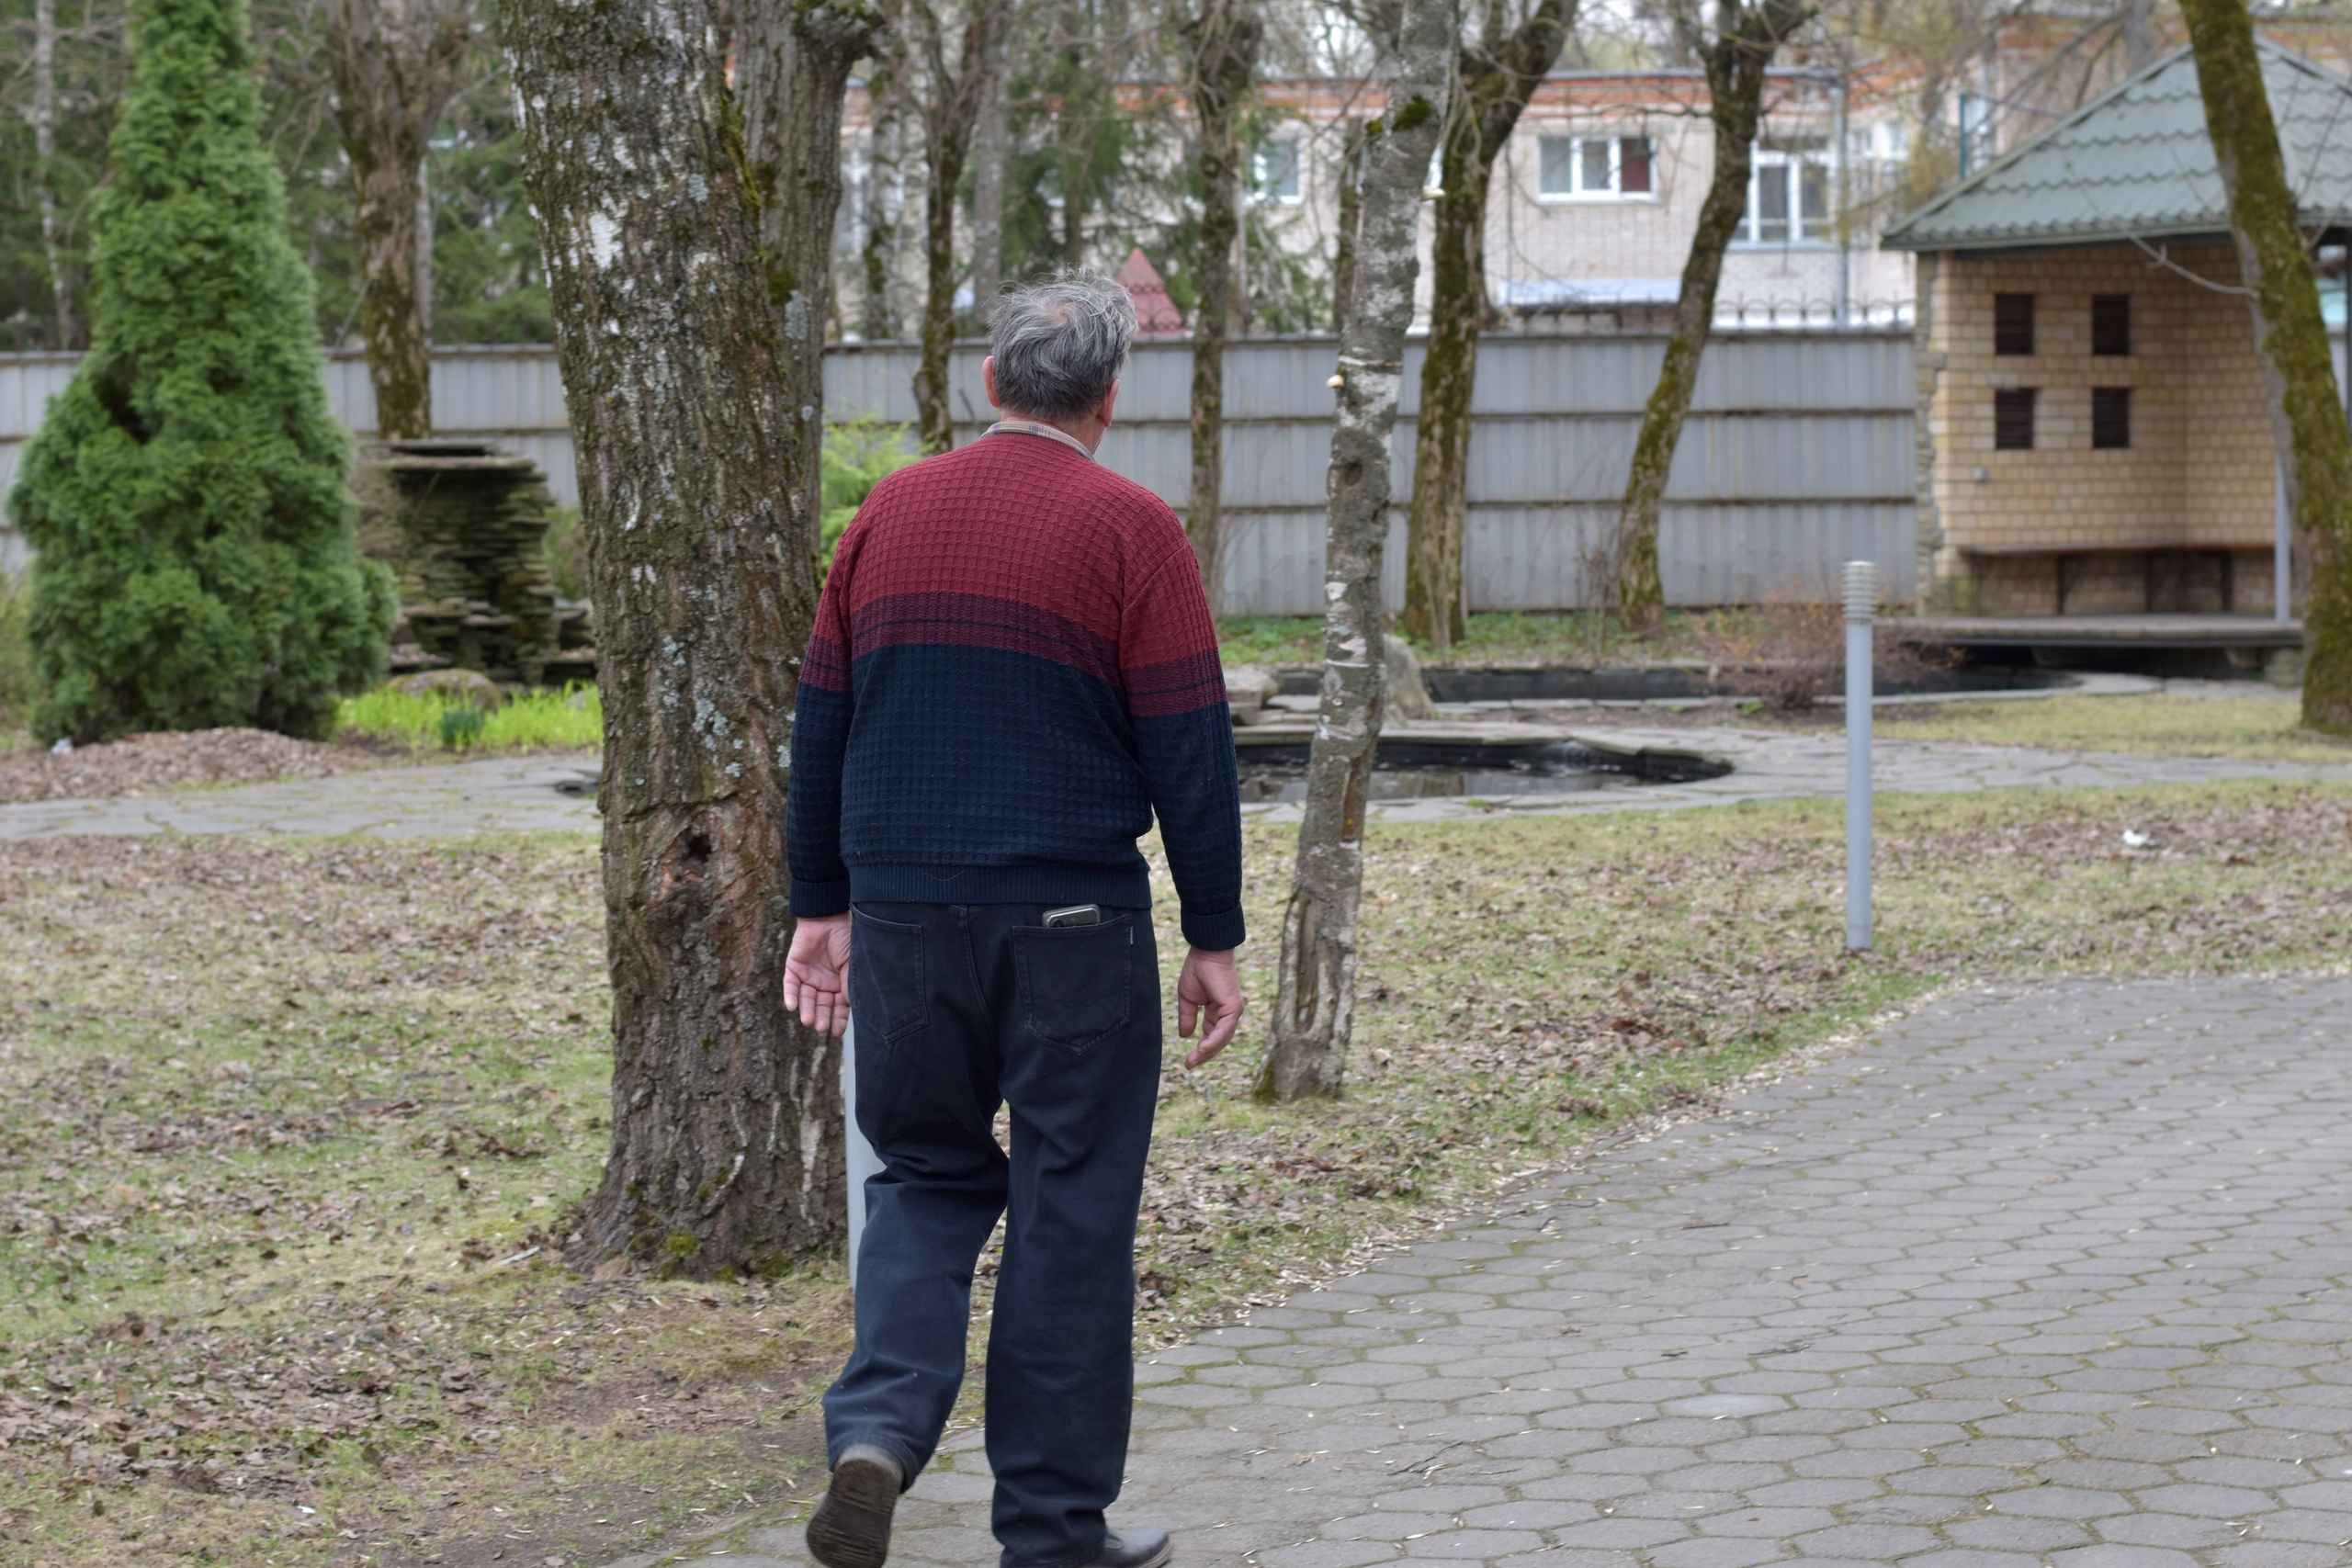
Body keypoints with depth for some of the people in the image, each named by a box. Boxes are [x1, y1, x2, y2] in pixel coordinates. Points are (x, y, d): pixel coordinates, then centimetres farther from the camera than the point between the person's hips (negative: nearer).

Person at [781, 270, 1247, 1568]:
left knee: (927, 1174, 17)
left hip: (903, 914, 4)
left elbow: (822, 720, 10)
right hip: (1072, 921, -4)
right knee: (1070, 1209, 6)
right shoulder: (1129, 528, -5)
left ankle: (876, 1432, -5)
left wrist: (823, 906, 17)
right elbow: (1188, 746, -7)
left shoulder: (890, 511, 7)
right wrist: (1213, 939, -1)